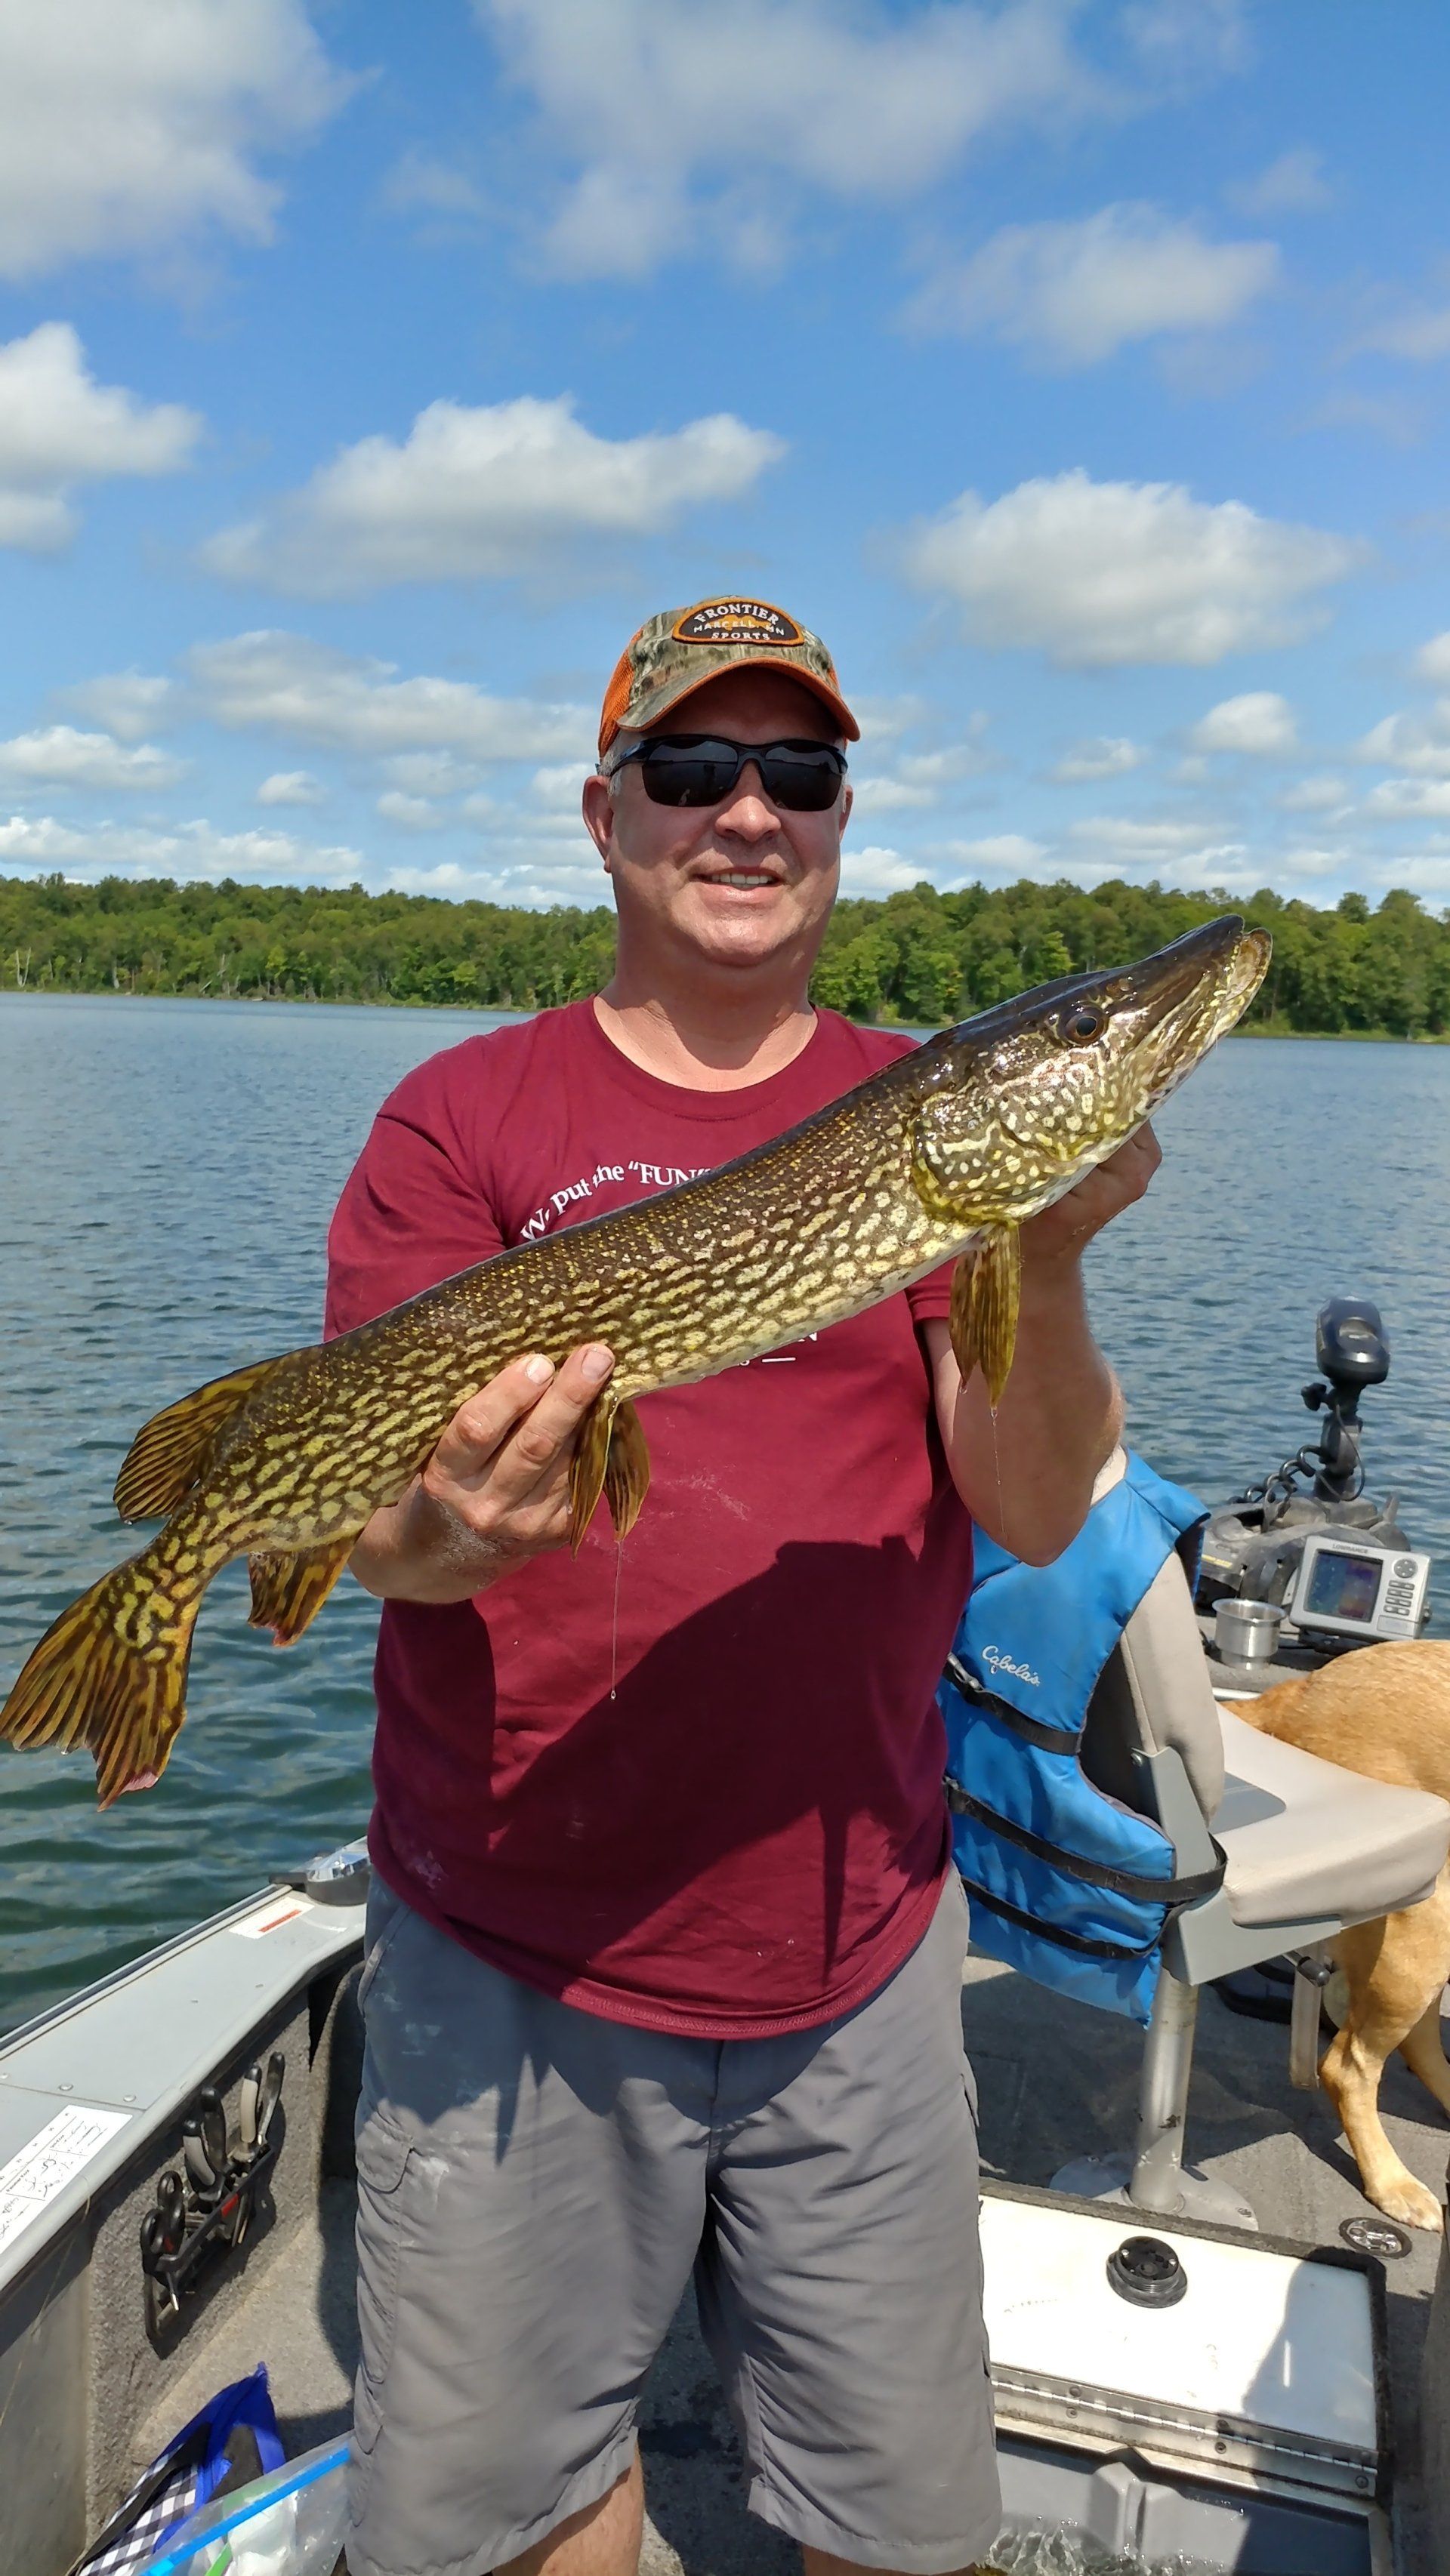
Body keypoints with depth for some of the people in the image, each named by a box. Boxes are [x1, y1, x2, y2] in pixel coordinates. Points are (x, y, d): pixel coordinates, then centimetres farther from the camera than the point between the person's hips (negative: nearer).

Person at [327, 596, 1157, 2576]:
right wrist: (453, 1529, -31)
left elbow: (1035, 1512, -6)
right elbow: (377, 1527, -9)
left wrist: (1045, 1255, -23)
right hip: (513, 1954, -1)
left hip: (858, 1955, 2)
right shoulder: (465, 1120, -2)